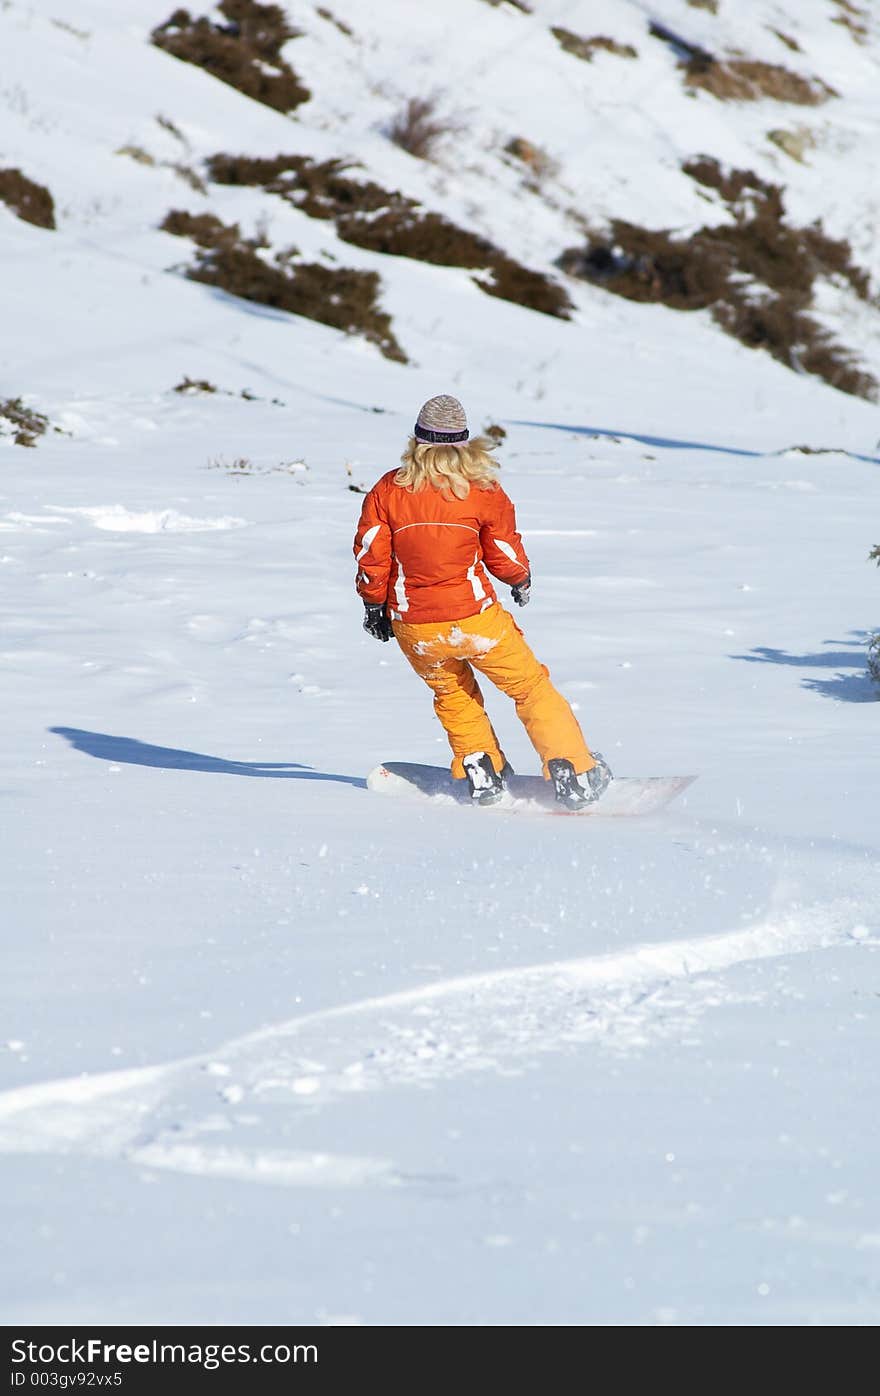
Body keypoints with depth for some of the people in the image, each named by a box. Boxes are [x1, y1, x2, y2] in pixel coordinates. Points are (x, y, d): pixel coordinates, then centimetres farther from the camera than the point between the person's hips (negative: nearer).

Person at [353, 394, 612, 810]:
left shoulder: (387, 490, -3)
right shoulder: (483, 491, -6)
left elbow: (371, 554, -2)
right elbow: (505, 555, 4)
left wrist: (374, 605, 15)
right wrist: (522, 580, 26)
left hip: (413, 628, 2)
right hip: (475, 617, -2)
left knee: (453, 696, 29)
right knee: (531, 687, 14)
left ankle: (481, 773, 21)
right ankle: (574, 775, 10)